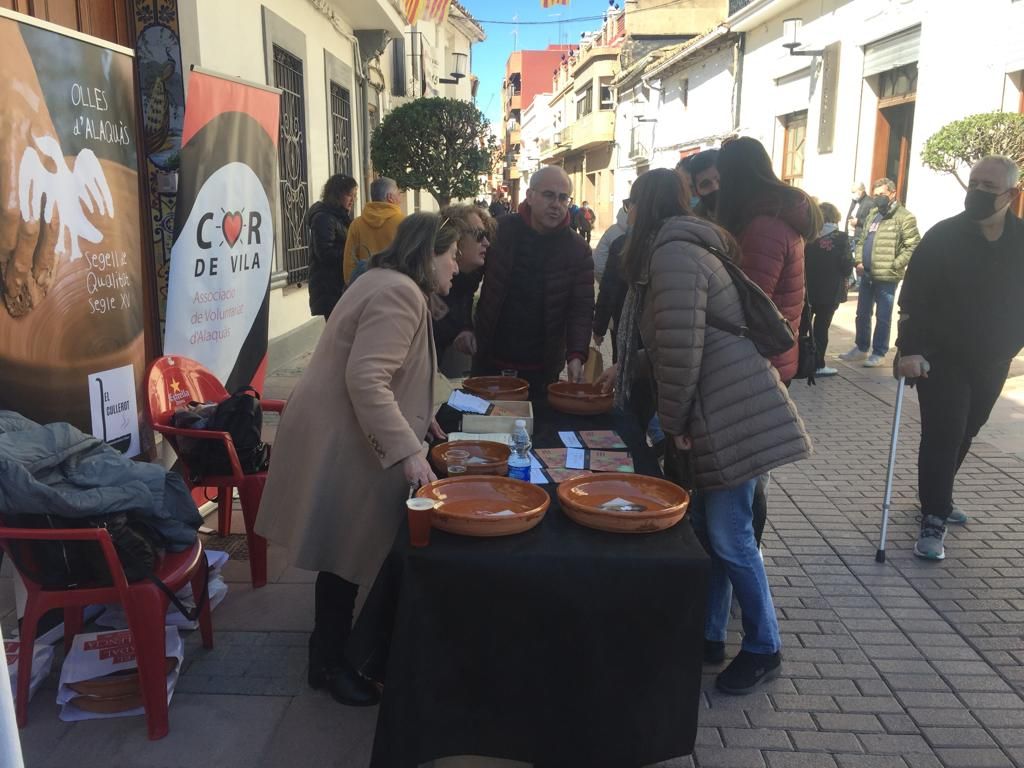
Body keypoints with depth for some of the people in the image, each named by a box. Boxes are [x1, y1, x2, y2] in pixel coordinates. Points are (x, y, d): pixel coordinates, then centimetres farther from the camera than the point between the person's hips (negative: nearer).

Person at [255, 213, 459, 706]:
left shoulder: (391, 284, 14)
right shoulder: (400, 294, -20)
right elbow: (367, 380, -30)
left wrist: (418, 415, 19)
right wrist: (408, 450, -31)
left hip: (349, 435, 11)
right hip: (341, 444, -11)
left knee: (352, 546, 19)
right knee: (346, 551, 2)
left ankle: (336, 639, 35)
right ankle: (329, 664, 18)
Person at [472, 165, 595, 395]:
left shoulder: (578, 250, -4)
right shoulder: (501, 231, -4)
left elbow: (582, 308, -8)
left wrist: (576, 355, -22)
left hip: (542, 368, 0)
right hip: (490, 360, 0)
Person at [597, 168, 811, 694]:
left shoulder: (673, 252, -15)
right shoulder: (685, 246, 18)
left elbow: (681, 347, -21)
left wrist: (673, 422, -11)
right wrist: (628, 370, 33)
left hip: (731, 416, -10)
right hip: (717, 413, 10)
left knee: (729, 537, 0)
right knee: (707, 529, 15)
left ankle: (764, 649, 17)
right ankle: (708, 635, 28)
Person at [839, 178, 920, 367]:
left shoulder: (904, 217, -9)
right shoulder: (872, 214, 15)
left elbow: (913, 246, -14)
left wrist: (894, 265, -17)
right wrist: (859, 261, 6)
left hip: (886, 277, -7)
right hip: (867, 274, 7)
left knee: (882, 317, 2)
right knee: (862, 314, 15)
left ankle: (879, 353, 12)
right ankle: (861, 348, 29)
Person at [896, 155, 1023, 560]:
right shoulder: (942, 237, -13)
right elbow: (912, 298, -17)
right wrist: (909, 349, -27)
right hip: (942, 358, -5)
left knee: (964, 434, 17)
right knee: (942, 437, -6)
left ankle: (937, 496, 37)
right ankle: (933, 520, 3)